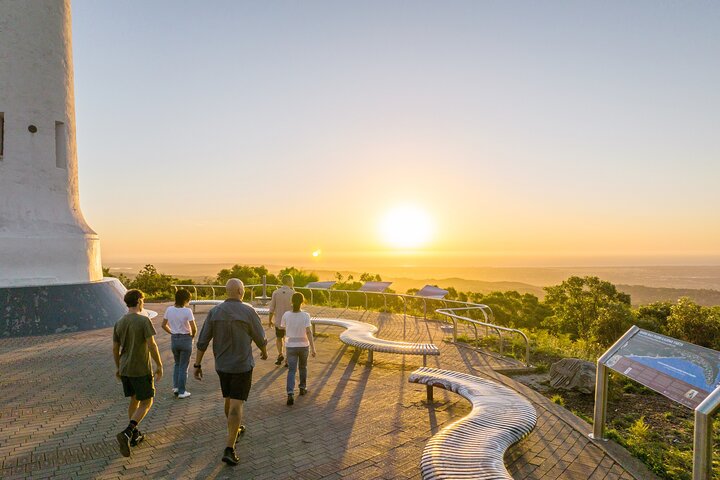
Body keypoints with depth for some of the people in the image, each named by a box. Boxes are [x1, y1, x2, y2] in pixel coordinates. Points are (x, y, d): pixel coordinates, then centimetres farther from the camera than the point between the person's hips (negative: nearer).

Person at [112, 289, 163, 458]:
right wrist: (159, 365, -10)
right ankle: (126, 434, -13)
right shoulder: (144, 321, -17)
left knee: (134, 399, 21)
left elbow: (115, 349, 8)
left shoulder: (119, 323, 3)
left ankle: (134, 435, 27)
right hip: (141, 370, -6)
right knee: (146, 403, 4)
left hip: (125, 369, 6)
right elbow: (152, 345, -20)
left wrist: (118, 368, 21)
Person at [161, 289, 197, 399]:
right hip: (185, 339, -5)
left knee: (177, 364, 25)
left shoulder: (169, 310, -3)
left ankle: (175, 386, 20)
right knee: (184, 366, 7)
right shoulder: (187, 311, -19)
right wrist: (192, 335, -1)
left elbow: (164, 325, 5)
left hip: (174, 339, 5)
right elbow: (194, 328, -20)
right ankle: (181, 392, 14)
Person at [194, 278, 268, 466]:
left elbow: (202, 341, -5)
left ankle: (235, 429, 45)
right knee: (236, 406, -2)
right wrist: (264, 351, 16)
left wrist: (197, 365, 3)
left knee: (229, 400, 24)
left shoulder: (214, 312, -5)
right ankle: (229, 450, -6)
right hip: (242, 366, -5)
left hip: (222, 365, 5)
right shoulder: (248, 311, -15)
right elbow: (260, 338, -5)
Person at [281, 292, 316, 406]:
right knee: (303, 367, 22)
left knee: (291, 370, 2)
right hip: (303, 346, 0)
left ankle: (290, 394, -14)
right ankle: (302, 388, 36)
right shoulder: (305, 315, -14)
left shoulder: (286, 315, -9)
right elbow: (309, 332, -18)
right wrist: (312, 348, -14)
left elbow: (283, 328, 6)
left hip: (291, 346, 0)